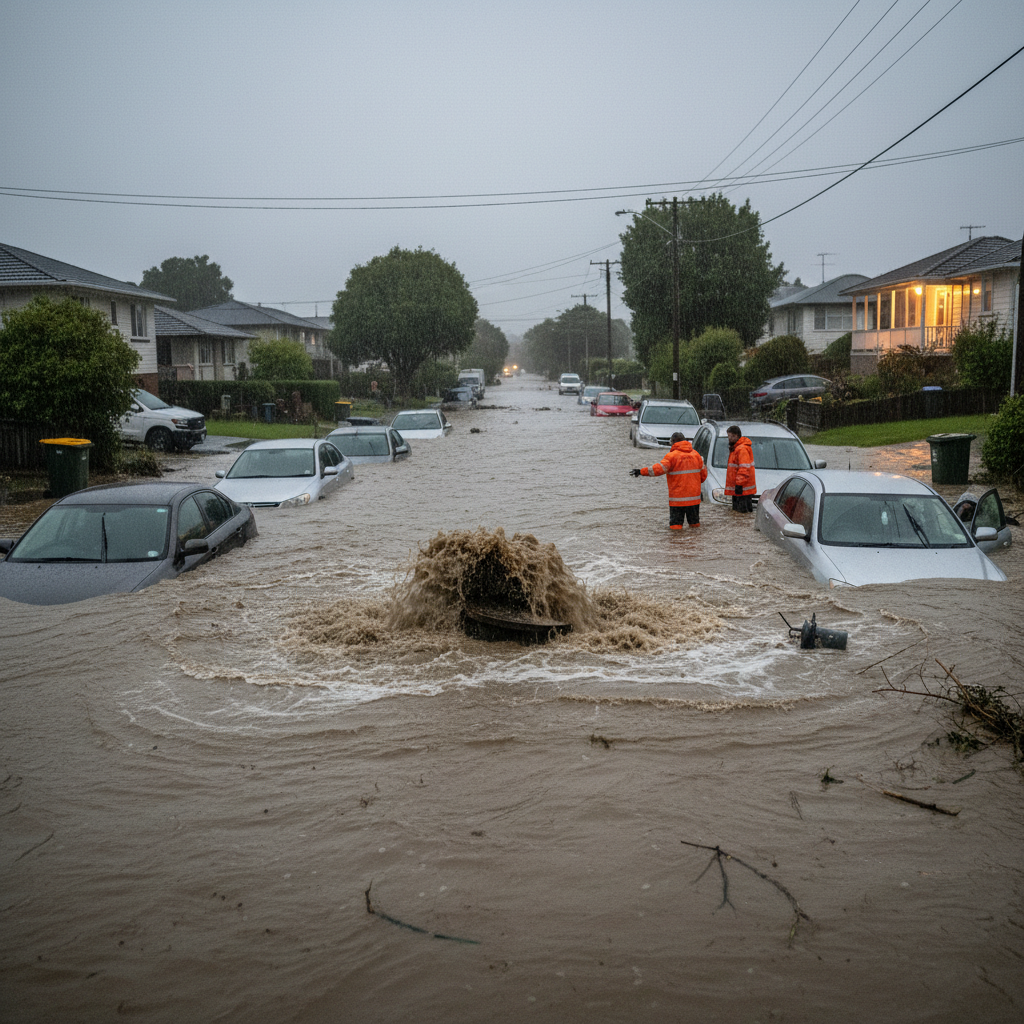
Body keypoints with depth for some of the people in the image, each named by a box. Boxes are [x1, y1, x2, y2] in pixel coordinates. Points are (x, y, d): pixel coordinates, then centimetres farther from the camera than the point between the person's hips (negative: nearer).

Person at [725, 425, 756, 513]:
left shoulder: (742, 449, -16)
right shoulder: (735, 448, 19)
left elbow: (744, 469, -22)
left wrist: (739, 484, -23)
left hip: (743, 489, -11)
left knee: (743, 512, -10)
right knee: (736, 511, 13)